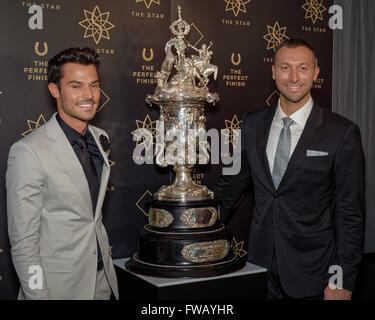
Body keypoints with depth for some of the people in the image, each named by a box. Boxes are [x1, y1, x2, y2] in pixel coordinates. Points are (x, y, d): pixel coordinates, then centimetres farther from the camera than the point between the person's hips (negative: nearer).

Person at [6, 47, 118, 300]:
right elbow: (23, 240, -18)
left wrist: (105, 258, 12)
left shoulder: (100, 139, 4)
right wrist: (38, 294, -17)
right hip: (59, 284, -6)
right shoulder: (29, 151, -19)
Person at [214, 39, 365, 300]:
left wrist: (342, 283, -10)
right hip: (261, 265, 4)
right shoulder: (252, 124, 3)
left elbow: (351, 213, -8)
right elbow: (231, 185, 11)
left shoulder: (342, 132, -10)